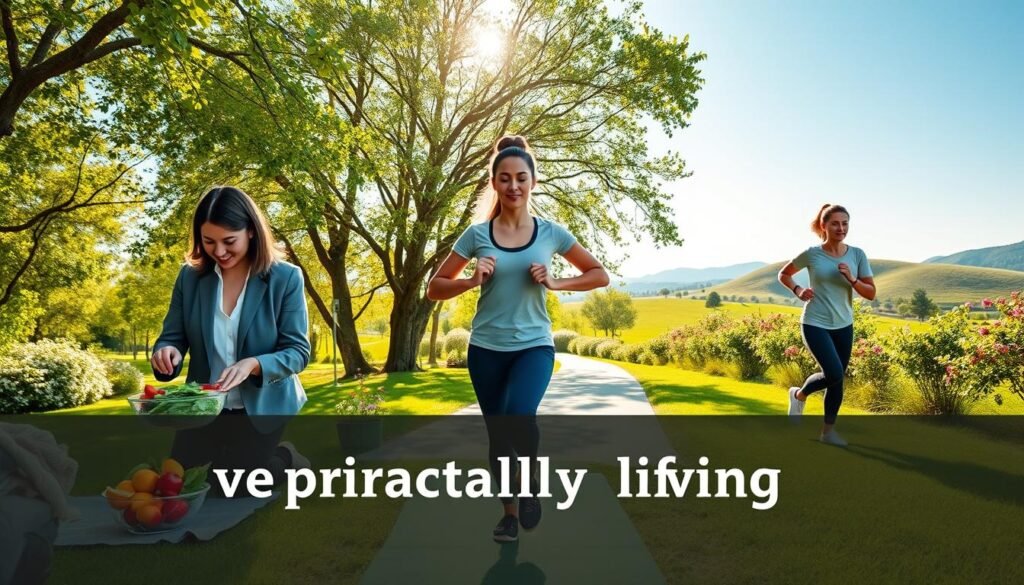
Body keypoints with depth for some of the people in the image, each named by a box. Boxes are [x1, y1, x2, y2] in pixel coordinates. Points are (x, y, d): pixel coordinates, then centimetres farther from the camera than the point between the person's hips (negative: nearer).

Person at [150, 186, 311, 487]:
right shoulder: (189, 277, -3)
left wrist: (253, 364, -34)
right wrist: (166, 351, -24)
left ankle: (286, 459, 31)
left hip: (262, 407, -4)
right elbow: (172, 336, 1)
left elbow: (298, 350, -15)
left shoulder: (286, 278, -14)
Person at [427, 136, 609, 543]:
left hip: (534, 345, -1)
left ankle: (529, 481, 6)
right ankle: (508, 511, 33)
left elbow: (599, 275, 8)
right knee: (498, 436, 10)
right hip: (486, 348, 2)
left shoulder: (551, 233, -1)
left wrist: (555, 283, -9)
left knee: (519, 417, -26)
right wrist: (472, 281, -16)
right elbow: (435, 288, 2)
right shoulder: (477, 234, -1)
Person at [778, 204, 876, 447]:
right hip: (815, 324, -4)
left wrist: (851, 279, -18)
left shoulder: (857, 255, -1)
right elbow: (783, 275, 7)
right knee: (834, 374, -17)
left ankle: (828, 430, 24)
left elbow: (871, 293, 0)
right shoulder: (812, 254, -8)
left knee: (838, 379, 9)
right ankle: (799, 394, 13)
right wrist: (798, 290, -10)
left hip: (843, 326, 4)